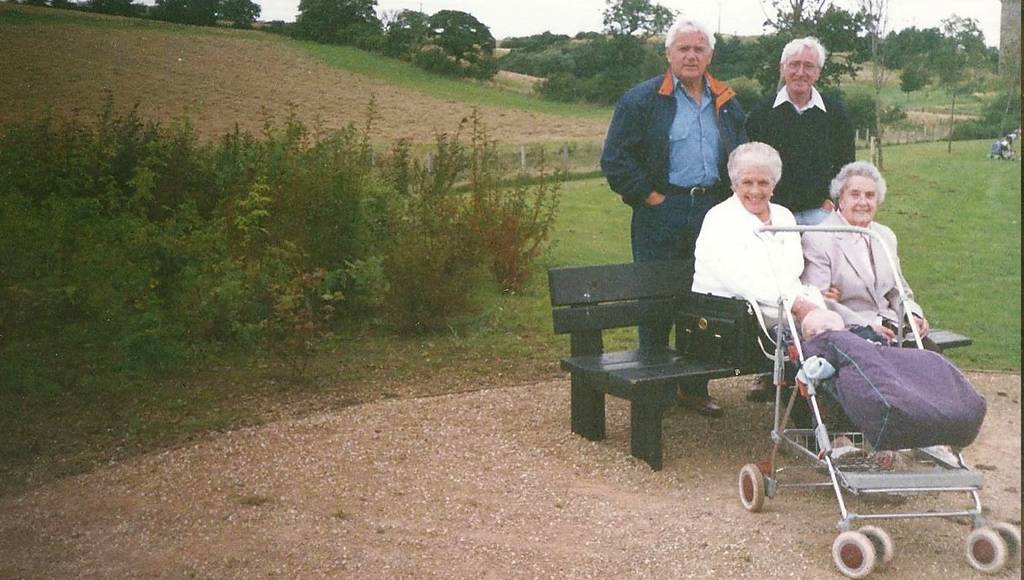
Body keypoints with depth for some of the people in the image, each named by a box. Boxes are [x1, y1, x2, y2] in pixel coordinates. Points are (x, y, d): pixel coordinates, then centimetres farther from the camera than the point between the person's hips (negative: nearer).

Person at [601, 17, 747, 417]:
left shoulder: (727, 103, 14)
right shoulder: (642, 100, -1)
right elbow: (615, 159, -7)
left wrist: (727, 199, 6)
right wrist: (650, 197, -10)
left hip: (712, 212, 4)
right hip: (661, 215, -4)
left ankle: (696, 387, 17)